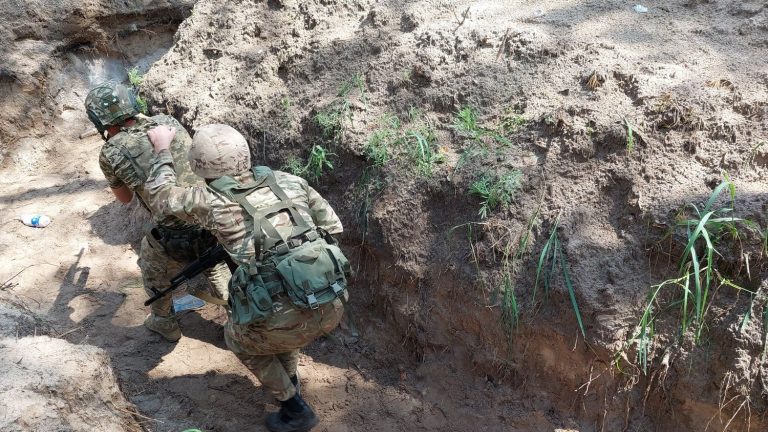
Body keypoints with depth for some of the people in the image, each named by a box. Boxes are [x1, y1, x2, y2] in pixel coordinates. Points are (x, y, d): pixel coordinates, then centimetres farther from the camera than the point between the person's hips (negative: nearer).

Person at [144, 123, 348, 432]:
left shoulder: (212, 201, 0)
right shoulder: (289, 181, 10)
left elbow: (160, 197, 18)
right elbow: (332, 226, 16)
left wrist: (162, 148, 30)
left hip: (288, 322, -5)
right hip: (332, 307, 5)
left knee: (237, 336, 30)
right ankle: (287, 380, 53)